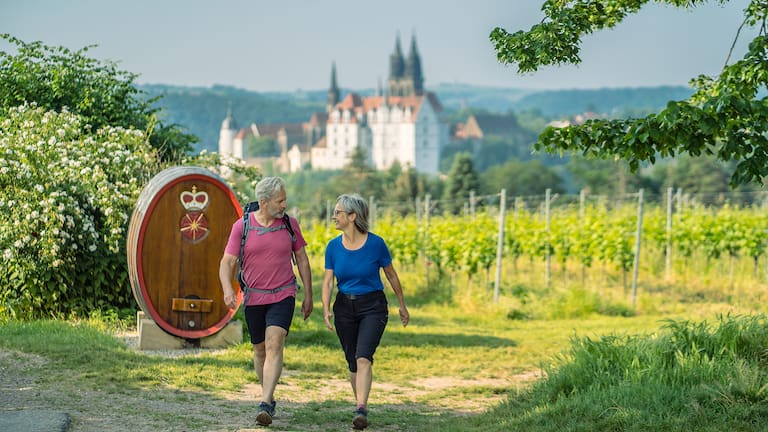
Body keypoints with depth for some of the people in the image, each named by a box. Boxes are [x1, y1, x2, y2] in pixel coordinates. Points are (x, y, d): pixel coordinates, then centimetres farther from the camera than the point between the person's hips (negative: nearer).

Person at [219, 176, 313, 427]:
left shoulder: (290, 224, 0)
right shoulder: (241, 226, -4)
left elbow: (302, 259, 10)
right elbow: (227, 262, -6)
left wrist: (308, 295, 10)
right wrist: (227, 289, -24)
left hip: (283, 296, -1)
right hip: (253, 298, 1)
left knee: (274, 346, -18)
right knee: (260, 350, 12)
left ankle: (265, 404, -25)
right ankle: (269, 398, 31)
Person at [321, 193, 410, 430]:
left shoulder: (375, 243, -10)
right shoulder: (333, 247, -1)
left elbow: (391, 274, 3)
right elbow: (327, 281, -2)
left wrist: (402, 305, 10)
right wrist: (326, 309, -17)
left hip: (373, 307, -4)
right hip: (345, 307, 4)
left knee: (363, 358, -20)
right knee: (352, 363, 9)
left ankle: (360, 410, -26)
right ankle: (361, 406, 25)